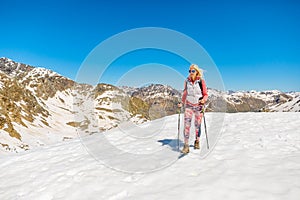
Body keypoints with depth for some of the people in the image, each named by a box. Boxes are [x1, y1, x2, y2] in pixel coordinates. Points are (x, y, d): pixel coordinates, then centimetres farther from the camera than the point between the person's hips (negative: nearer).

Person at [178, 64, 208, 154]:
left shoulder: (201, 81, -7)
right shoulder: (187, 81, 0)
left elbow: (205, 94, -3)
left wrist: (203, 100, -22)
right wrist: (182, 103, 1)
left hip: (198, 106, -1)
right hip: (189, 105, 1)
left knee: (197, 125, 10)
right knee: (187, 124, -11)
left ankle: (197, 141, 33)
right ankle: (186, 146, -8)